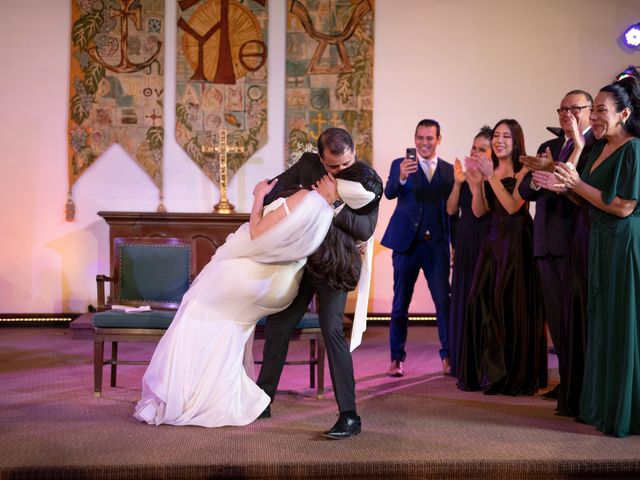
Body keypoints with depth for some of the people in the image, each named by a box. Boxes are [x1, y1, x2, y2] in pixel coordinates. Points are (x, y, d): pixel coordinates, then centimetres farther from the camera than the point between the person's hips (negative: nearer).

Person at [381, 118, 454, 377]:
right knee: (400, 303, 5)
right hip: (406, 242, -1)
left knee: (444, 300, -3)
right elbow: (389, 193, -16)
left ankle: (448, 356, 5)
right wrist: (401, 177, -36)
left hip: (437, 244, 1)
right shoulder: (400, 165, 2)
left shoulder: (449, 170, 9)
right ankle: (397, 358, 13)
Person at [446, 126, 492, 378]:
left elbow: (480, 210, -15)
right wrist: (458, 182, -7)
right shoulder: (466, 175, 11)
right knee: (464, 299, 9)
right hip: (465, 244, 6)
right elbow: (451, 209, 5)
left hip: (486, 244, -6)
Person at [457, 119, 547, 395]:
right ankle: (486, 371, 14)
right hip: (493, 240, 6)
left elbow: (513, 206, -17)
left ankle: (515, 376, 5)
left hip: (517, 241, -6)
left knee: (512, 305, -4)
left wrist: (491, 177, -19)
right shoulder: (488, 170, 12)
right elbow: (479, 212, 7)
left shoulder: (523, 171, -6)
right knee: (482, 302, 4)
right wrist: (476, 183, -7)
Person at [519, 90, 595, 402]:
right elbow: (524, 192, 10)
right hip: (546, 244, 7)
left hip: (576, 241, -7)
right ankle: (567, 380, 19)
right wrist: (536, 179, -11)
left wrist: (553, 170, -28)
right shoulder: (548, 147, 18)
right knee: (556, 316, 11)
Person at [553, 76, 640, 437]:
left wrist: (578, 184, -14)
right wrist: (563, 185, -2)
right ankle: (605, 404, 23)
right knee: (601, 323, 12)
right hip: (602, 244, 9)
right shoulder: (599, 148, 12)